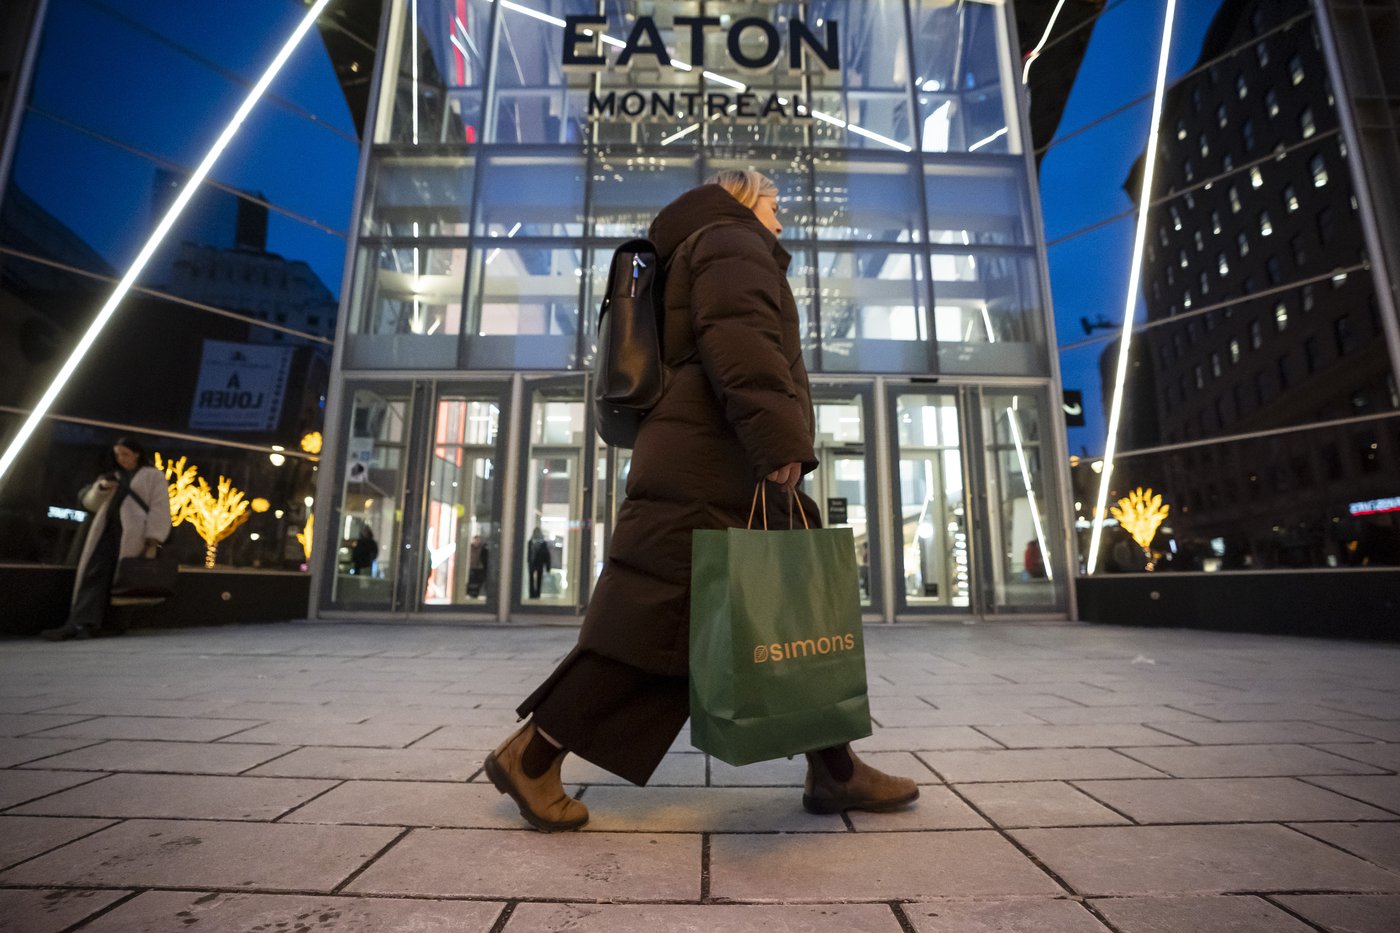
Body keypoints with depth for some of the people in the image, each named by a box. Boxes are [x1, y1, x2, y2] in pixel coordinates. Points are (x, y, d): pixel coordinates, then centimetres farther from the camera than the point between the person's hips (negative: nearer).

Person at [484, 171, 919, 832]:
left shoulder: (717, 253, 34)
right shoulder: (732, 240, 4)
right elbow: (739, 339, -18)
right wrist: (780, 437, -25)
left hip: (736, 481, 11)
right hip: (708, 474, -11)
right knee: (654, 621, -8)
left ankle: (835, 773, 18)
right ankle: (531, 757, 5)